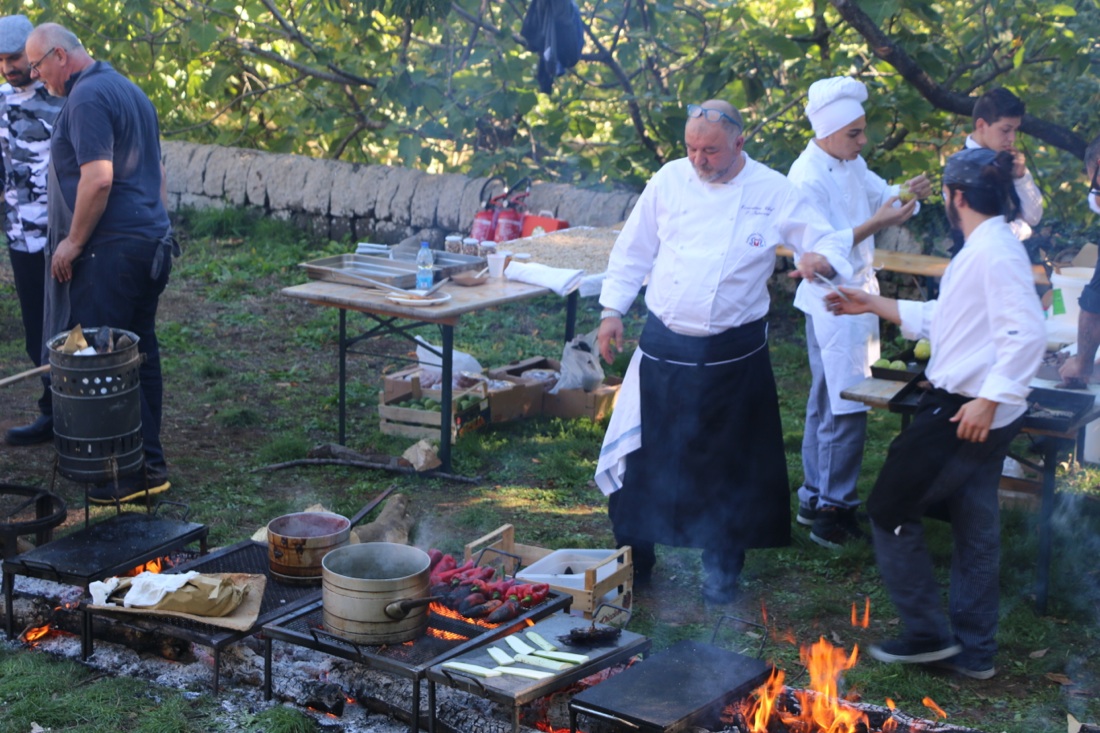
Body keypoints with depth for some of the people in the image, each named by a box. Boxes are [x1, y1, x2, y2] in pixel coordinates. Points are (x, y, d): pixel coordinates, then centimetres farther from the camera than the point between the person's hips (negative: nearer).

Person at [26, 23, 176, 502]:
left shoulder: (87, 98, -12)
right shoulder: (129, 90, 19)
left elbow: (98, 178, -22)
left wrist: (73, 242, -14)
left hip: (111, 248, -10)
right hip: (152, 242, 10)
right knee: (140, 352, 13)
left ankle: (129, 474, -2)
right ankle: (150, 463, 18)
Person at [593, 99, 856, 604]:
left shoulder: (773, 192, -4)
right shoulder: (670, 180, 1)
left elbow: (830, 241, -2)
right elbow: (634, 250, 9)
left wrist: (820, 258, -25)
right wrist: (612, 309, 5)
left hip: (732, 354, -1)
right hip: (665, 348, 1)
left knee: (729, 465, 6)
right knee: (644, 454, 6)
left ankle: (721, 570, 24)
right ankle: (634, 559, 24)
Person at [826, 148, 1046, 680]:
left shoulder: (994, 250, -18)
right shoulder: (984, 248, 14)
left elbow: (1026, 332, -28)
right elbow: (938, 319, 23)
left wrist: (988, 399, -32)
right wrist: (874, 305, 24)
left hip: (966, 412, -10)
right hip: (977, 414, 10)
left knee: (890, 510, 3)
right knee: (976, 529, 15)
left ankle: (927, 634, 10)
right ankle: (973, 650, 24)